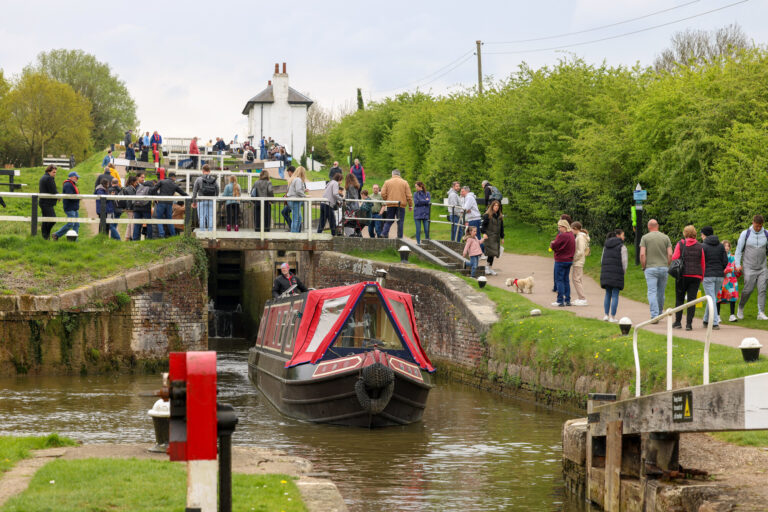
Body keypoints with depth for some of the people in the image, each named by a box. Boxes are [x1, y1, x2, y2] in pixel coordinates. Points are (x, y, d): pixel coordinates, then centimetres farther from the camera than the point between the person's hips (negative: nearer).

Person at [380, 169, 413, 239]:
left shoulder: (387, 182, 3)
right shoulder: (404, 182, 3)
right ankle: (400, 236, 0)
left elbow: (383, 194, -1)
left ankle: (384, 233, -4)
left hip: (390, 205, 1)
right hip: (401, 205, -1)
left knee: (389, 220, 11)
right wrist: (410, 205, 7)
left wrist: (386, 200, 17)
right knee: (400, 222, 3)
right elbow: (409, 195, 0)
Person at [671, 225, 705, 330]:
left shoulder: (680, 244, 0)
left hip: (683, 275, -1)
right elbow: (702, 263, 8)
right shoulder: (699, 247, 6)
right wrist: (701, 277, 16)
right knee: (691, 299, 2)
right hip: (696, 276, 1)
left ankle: (678, 322, 10)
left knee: (679, 299, 10)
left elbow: (674, 258, -7)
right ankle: (689, 324, -3)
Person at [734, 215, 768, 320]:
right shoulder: (745, 234, -4)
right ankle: (740, 308, 19)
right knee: (748, 290, -5)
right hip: (749, 268, -2)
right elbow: (738, 250, 0)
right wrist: (738, 264, -9)